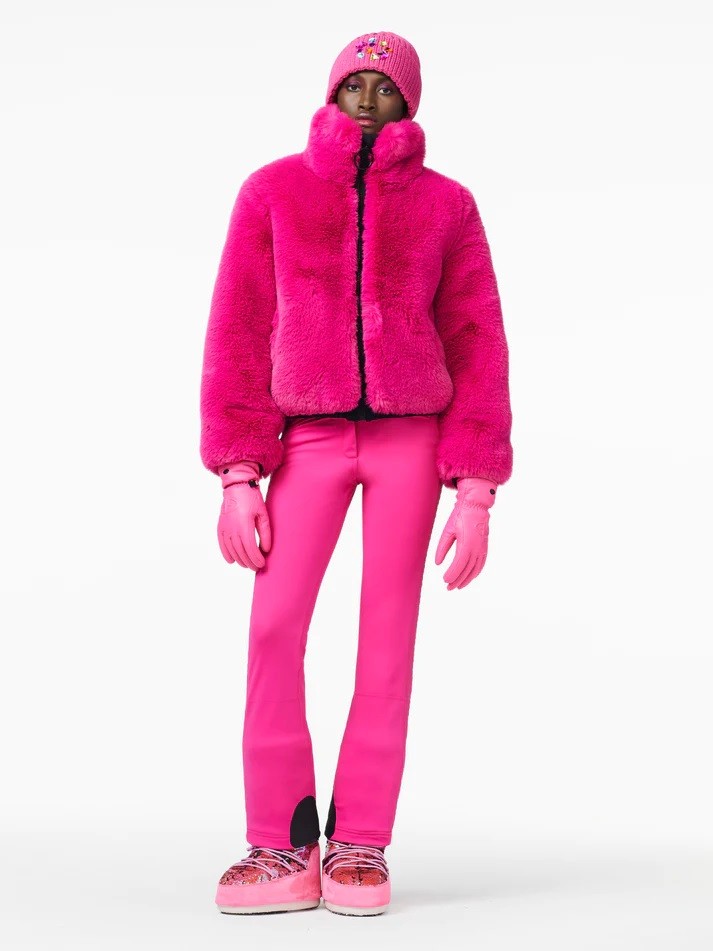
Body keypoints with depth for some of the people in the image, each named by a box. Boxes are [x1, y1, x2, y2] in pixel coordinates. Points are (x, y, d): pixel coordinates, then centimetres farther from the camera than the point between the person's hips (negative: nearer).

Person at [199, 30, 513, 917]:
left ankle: (360, 845, 4)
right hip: (309, 437, 0)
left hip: (412, 438, 0)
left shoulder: (446, 203, 7)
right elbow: (238, 336, 3)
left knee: (388, 639, -3)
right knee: (274, 626, -13)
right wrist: (237, 477, -6)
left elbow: (476, 347, 3)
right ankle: (280, 847, -6)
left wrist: (475, 493, -5)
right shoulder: (273, 191, 7)